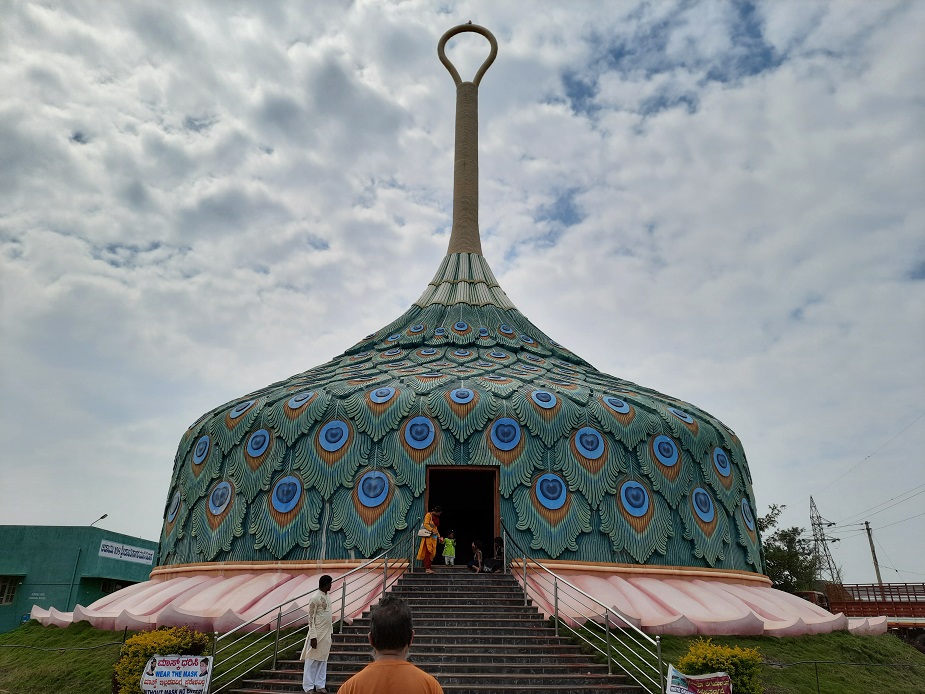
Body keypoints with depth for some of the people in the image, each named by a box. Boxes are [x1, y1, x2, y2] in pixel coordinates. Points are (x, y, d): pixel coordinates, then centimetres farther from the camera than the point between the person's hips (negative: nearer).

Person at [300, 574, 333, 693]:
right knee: (312, 661, 1)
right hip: (318, 634, -8)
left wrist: (330, 632, 15)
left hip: (327, 634, 8)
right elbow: (311, 618, -16)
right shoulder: (315, 597, -15)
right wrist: (313, 636, -19)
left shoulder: (326, 597, 10)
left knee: (323, 661, 11)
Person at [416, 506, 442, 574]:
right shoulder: (428, 515, -5)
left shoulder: (437, 518, 17)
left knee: (432, 553, 3)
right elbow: (426, 524, -15)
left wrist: (439, 537, 17)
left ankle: (428, 567, 5)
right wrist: (432, 531, -25)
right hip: (428, 536, -8)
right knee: (428, 551, -11)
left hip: (434, 537, 8)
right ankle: (427, 569, -14)